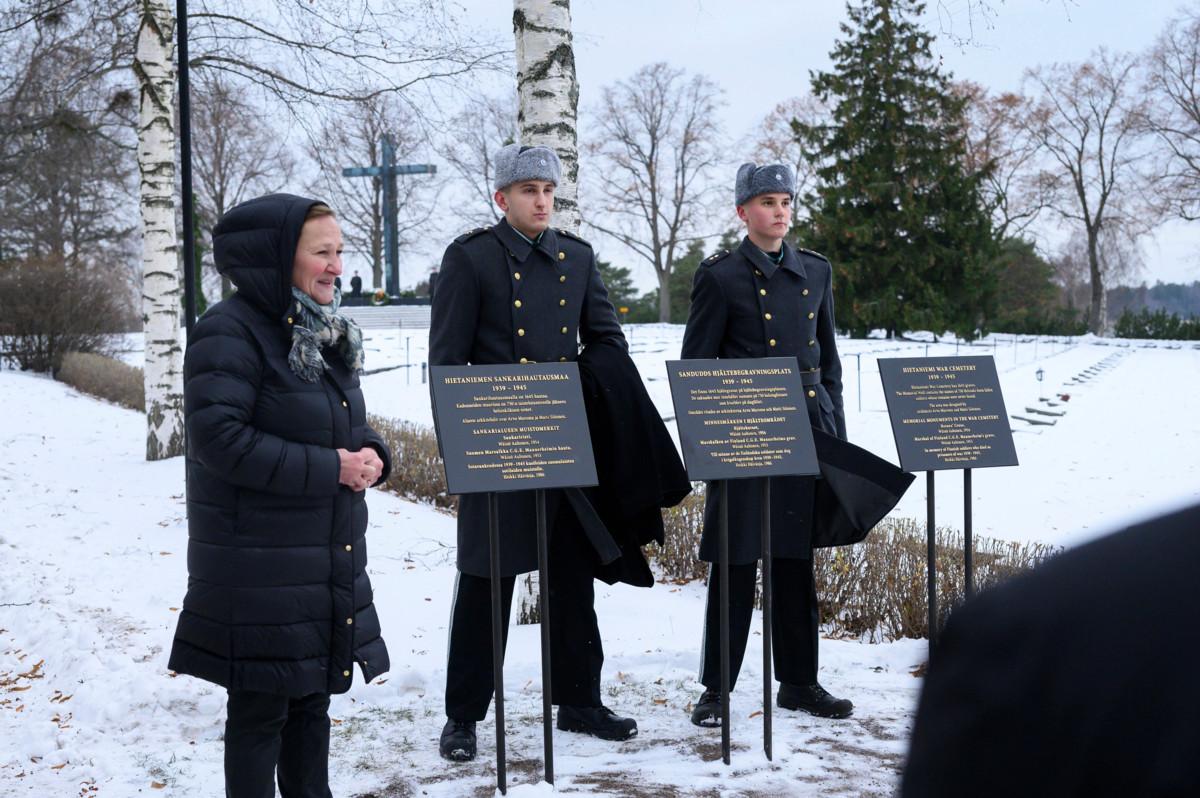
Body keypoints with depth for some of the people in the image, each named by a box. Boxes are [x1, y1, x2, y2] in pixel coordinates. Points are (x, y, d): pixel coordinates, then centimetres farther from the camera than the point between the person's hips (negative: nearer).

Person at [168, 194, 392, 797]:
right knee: (261, 707, 1)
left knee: (313, 699, 17)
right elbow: (217, 437, -24)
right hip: (260, 570, -8)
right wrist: (330, 469, -22)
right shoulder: (231, 333, -14)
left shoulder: (325, 332, 13)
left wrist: (370, 454, -2)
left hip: (329, 560, 8)